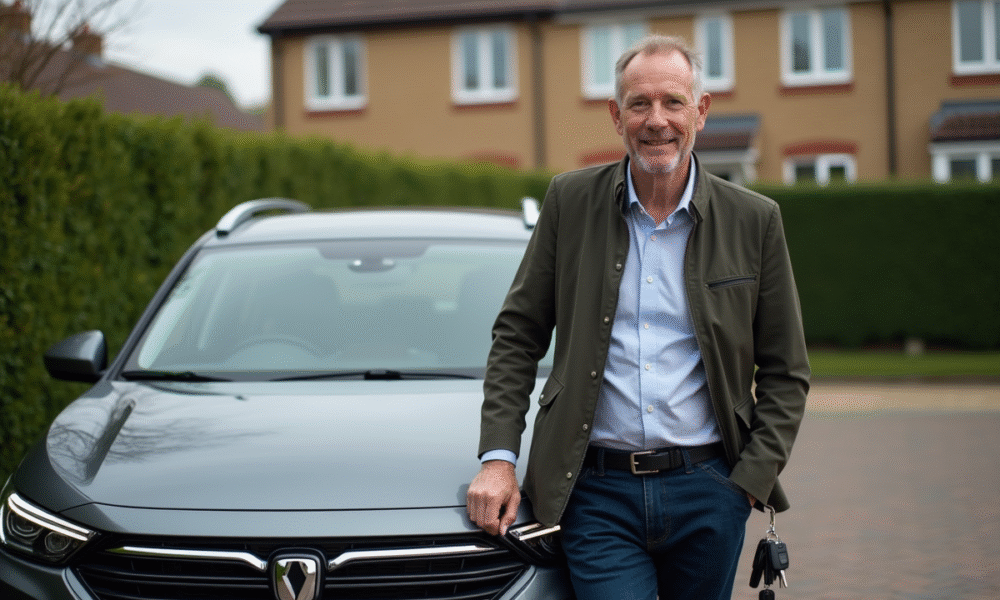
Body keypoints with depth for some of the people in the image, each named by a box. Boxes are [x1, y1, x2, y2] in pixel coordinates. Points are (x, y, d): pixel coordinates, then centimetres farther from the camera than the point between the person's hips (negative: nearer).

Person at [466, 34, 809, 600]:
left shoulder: (754, 220, 2)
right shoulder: (571, 201, 3)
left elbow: (785, 372, 7)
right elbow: (517, 336, 7)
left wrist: (752, 478, -4)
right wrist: (498, 457, -2)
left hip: (707, 491, 1)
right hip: (597, 494, -1)